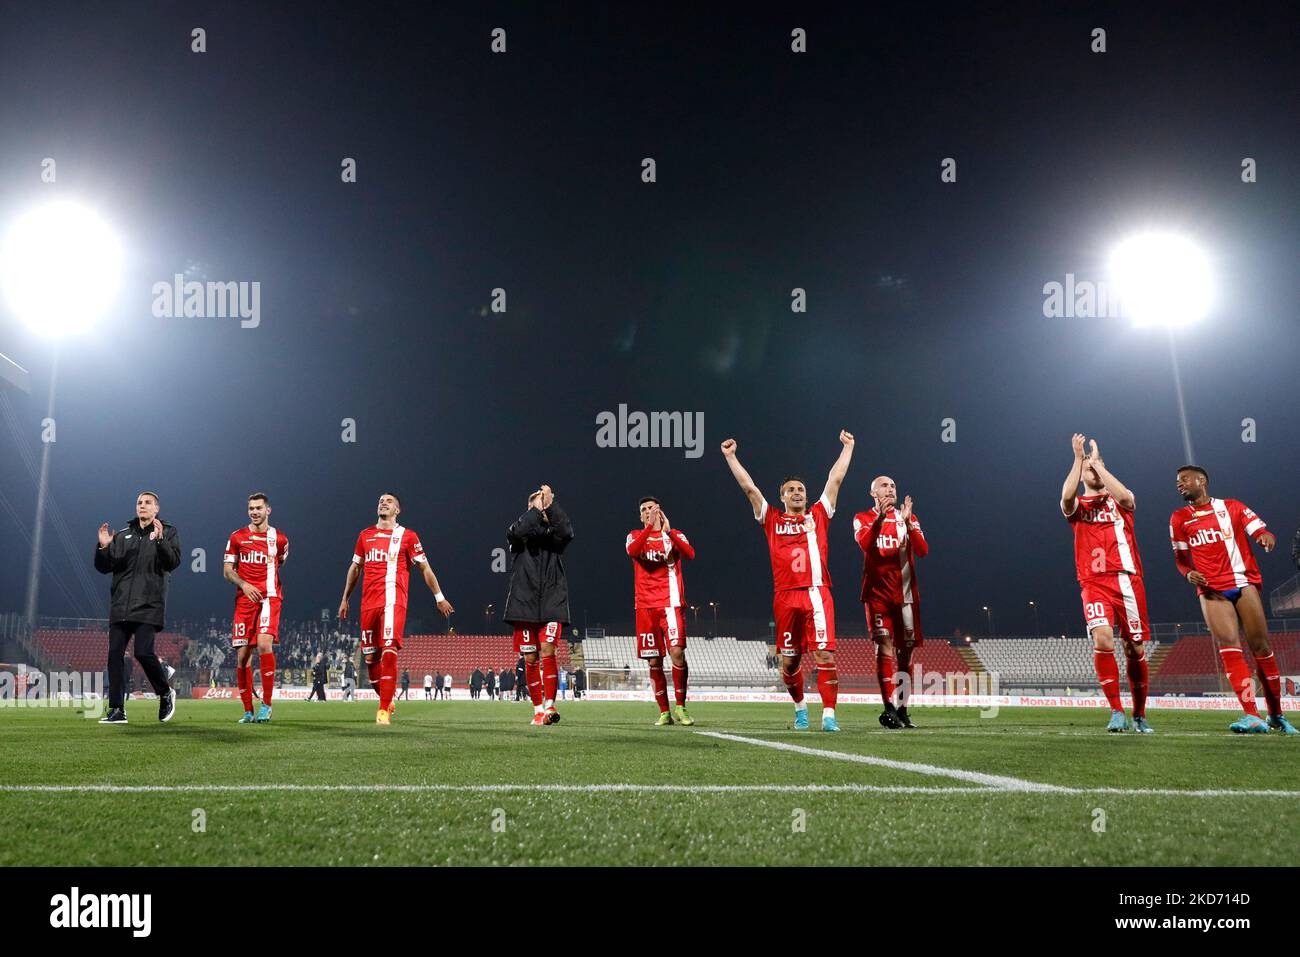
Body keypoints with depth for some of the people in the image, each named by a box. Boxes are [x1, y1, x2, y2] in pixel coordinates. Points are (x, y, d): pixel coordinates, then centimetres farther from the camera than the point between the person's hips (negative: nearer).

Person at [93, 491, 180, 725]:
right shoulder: (122, 535, 18)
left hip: (149, 606, -5)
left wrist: (159, 540, -23)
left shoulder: (168, 532, 7)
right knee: (115, 655, -1)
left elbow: (173, 562, -9)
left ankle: (166, 693, 10)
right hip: (120, 606, 5)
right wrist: (103, 547, -4)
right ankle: (116, 709, 5)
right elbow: (103, 567, 14)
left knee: (143, 652, -14)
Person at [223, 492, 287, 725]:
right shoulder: (237, 537, 9)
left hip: (269, 597, -2)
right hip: (244, 599, 2)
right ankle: (248, 711, 10)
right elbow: (227, 570, 7)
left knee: (264, 643, -22)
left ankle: (266, 704, -13)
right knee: (242, 654, 0)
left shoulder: (279, 538, 8)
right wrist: (244, 584, -9)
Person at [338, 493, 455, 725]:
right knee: (370, 656, 7)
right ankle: (386, 700, 27)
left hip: (393, 600, -5)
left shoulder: (407, 536, 4)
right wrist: (345, 599, 24)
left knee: (388, 651, -17)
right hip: (369, 601, 5)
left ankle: (384, 710, -14)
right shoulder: (365, 535, 16)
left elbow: (425, 568, 6)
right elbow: (355, 568, 25)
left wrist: (440, 598, 4)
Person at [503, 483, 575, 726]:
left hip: (552, 603, -1)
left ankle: (550, 706, -16)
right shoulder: (521, 531, 8)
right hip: (524, 603, 1)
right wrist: (537, 508, -12)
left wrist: (550, 506, -14)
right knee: (530, 658, 3)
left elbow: (567, 532, -15)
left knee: (547, 650, -15)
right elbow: (516, 532, -17)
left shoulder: (553, 532, 9)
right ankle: (538, 710, 10)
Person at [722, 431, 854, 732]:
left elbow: (835, 479, 18)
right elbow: (749, 487, 14)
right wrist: (730, 457, 15)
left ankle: (829, 715, -7)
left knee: (824, 655, -10)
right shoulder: (772, 520, 14)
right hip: (786, 597, 1)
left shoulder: (818, 515, 14)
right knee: (789, 660, 8)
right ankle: (800, 708, 29)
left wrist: (847, 447, 22)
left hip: (817, 594, -1)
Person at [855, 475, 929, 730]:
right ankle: (889, 708, -21)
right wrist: (880, 517, -27)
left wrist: (907, 523, -16)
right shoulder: (863, 519, 6)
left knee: (905, 649, 4)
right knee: (885, 644, -16)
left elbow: (923, 551, -3)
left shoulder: (908, 519, 13)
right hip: (878, 593, -3)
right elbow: (866, 545, -16)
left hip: (906, 593, 3)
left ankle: (901, 709, 13)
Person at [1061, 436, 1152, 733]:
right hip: (1094, 583, -1)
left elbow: (1123, 495, -10)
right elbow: (1067, 496, -11)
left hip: (1127, 580, 1)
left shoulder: (1120, 502, 16)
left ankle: (1139, 716, 19)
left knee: (1135, 649, 4)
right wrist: (1078, 457, -7)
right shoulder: (1077, 507, 15)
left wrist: (1097, 461, -2)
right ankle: (1117, 713, -14)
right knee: (1103, 640, -22)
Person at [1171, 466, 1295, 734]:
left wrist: (1267, 536, -20)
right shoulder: (1179, 518, 13)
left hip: (1244, 583, 0)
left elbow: (1261, 530, 5)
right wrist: (1189, 573, -6)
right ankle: (1253, 716, -21)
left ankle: (1277, 716, 12)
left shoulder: (1231, 507, 9)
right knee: (1228, 645, -16)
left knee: (1260, 646, -1)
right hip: (1211, 590, 0)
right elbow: (1180, 557, 16)